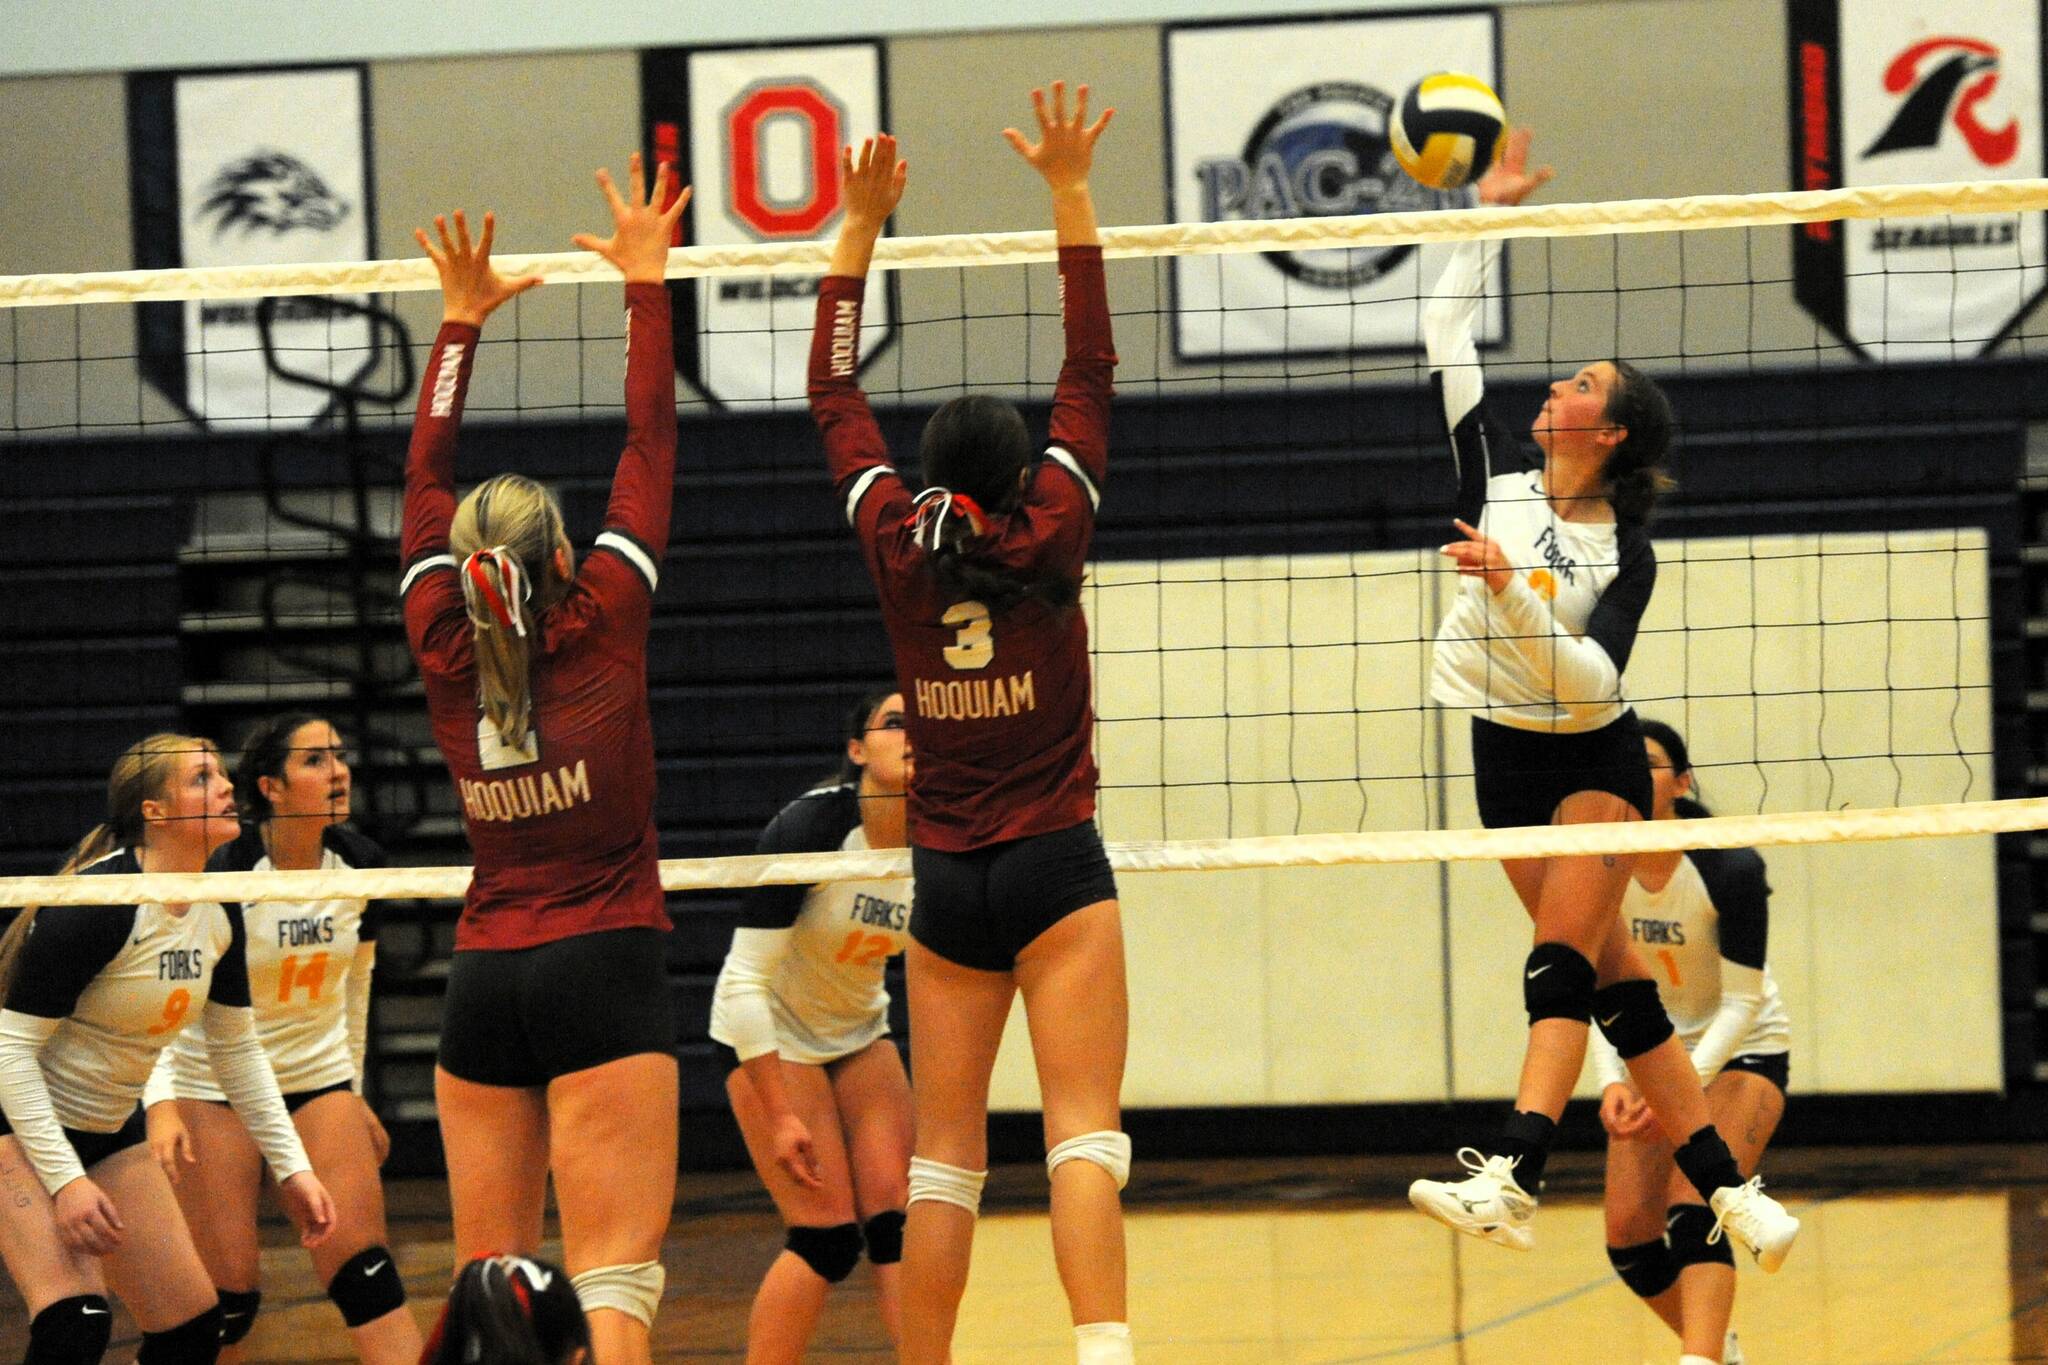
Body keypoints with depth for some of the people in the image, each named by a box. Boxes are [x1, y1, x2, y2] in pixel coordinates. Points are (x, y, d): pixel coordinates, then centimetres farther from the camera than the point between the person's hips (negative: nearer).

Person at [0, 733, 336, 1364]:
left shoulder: (218, 913, -1)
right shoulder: (96, 905, -25)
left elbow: (238, 1049, 11)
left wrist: (290, 1166, 6)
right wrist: (65, 1179, -28)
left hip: (112, 1128, 8)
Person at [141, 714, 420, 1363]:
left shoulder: (361, 865, -4)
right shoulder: (219, 870, -21)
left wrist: (353, 1092, 19)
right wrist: (161, 1102, -32)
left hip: (319, 1074, 4)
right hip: (214, 1084, -4)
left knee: (362, 1266, -9)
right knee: (227, 1287, -8)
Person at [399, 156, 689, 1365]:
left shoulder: (444, 647, 4)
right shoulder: (602, 623, -4)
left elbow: (427, 480, 17)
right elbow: (652, 445, 1)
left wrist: (462, 323, 21)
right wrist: (645, 282, 8)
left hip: (483, 981, 4)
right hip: (605, 969, -4)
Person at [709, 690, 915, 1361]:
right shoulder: (810, 826, -27)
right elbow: (745, 983, -25)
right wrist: (778, 1116, -24)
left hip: (860, 1034, 5)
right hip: (772, 1036, -5)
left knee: (899, 1222, -8)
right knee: (827, 1238, -12)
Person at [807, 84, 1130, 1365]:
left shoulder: (901, 550, 1)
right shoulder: (1047, 539, -4)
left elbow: (836, 393, 10)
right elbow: (1091, 366, -1)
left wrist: (860, 225, 12)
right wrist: (1071, 192, 0)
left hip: (945, 882, 3)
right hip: (1057, 871, -3)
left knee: (945, 1157, 6)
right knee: (1084, 1135, -11)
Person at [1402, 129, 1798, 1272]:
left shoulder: (1627, 551, -11)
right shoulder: (1498, 478, 1)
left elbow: (1594, 678, -21)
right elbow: (1449, 343, 3)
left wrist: (1512, 590, -30)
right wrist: (1487, 219, 1)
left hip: (1594, 763, -5)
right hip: (1507, 760, 5)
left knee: (1561, 970, -18)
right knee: (1620, 987, 4)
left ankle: (1512, 1179, -34)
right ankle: (1729, 1191, 8)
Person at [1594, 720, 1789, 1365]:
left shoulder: (1731, 869, -24)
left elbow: (1741, 1002, -22)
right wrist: (1611, 1080, -23)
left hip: (1740, 1051, -5)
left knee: (1695, 1210, -25)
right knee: (1629, 1238, -2)